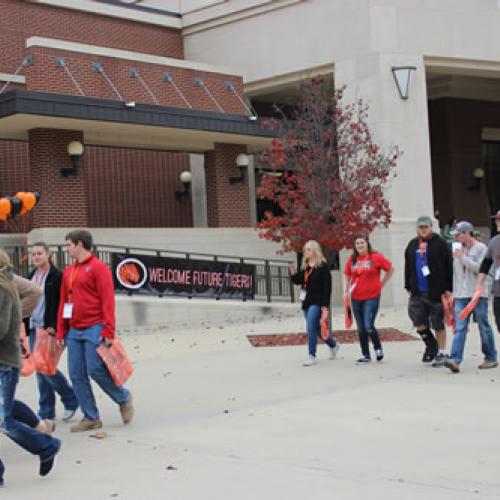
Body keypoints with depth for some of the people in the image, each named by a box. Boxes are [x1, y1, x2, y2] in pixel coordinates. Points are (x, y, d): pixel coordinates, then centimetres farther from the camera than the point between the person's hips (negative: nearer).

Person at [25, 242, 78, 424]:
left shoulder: (57, 276, -8)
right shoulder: (32, 276, 14)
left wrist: (55, 326, -18)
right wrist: (26, 326, 15)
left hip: (49, 329, -7)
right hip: (34, 328, 7)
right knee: (40, 369, 7)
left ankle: (71, 399, 10)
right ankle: (46, 413, 14)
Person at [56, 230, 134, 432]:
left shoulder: (98, 267, -6)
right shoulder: (68, 271, 16)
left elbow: (108, 300, -12)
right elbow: (63, 303, 19)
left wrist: (108, 331, -17)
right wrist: (61, 332, 14)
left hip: (94, 329, -7)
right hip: (74, 331, 7)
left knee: (96, 370, -10)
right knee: (76, 375, 3)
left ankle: (124, 398, 16)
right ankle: (91, 418, 11)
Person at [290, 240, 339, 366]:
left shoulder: (322, 266, -8)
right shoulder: (305, 267, 13)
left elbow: (327, 286, -12)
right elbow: (298, 281, 18)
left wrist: (325, 305, -17)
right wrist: (294, 273, -3)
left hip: (317, 303, -8)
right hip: (306, 302, 8)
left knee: (311, 328, -15)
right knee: (316, 328, 16)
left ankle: (312, 356, -10)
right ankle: (333, 345, 37)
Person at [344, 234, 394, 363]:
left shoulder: (376, 257, -6)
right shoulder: (352, 260, 7)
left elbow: (390, 269, 2)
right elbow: (347, 276, 17)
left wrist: (381, 284, 1)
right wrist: (345, 291, 5)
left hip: (372, 297, -5)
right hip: (356, 299, 5)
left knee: (369, 326, -14)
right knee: (361, 329, 8)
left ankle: (378, 348, 11)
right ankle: (365, 355, 18)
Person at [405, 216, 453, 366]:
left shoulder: (441, 244, -4)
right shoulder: (412, 245, 11)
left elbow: (449, 267, -5)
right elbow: (408, 268, 17)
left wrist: (448, 289, -9)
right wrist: (409, 287, 14)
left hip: (436, 292, -4)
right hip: (417, 293, 4)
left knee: (438, 324, 3)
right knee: (418, 321, 0)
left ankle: (441, 354, 15)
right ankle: (431, 344, 25)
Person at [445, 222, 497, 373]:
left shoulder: (481, 248, -2)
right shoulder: (457, 249, 13)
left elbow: (479, 268, -14)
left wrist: (462, 257, -13)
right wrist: (453, 290, 15)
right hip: (461, 295, 4)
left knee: (484, 327, 4)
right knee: (460, 328, -6)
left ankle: (491, 358, 17)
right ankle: (455, 360, -15)